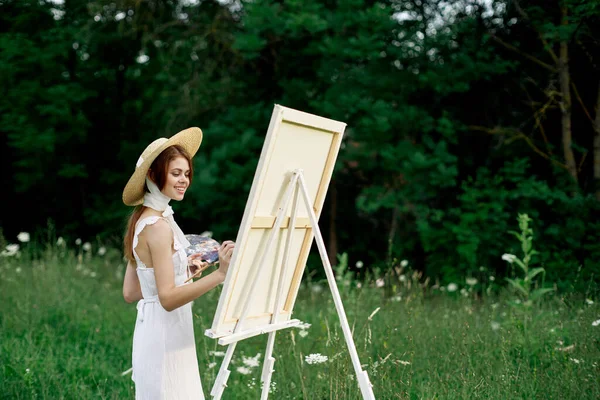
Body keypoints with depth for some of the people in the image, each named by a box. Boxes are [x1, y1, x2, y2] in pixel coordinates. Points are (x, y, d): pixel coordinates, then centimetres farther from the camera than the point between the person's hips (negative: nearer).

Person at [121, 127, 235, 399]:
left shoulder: (143, 219, 10)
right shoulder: (158, 226, -18)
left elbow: (130, 292, 13)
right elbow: (168, 297, -23)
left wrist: (183, 272, 14)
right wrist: (220, 274, -30)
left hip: (155, 333, 10)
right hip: (165, 337, -10)